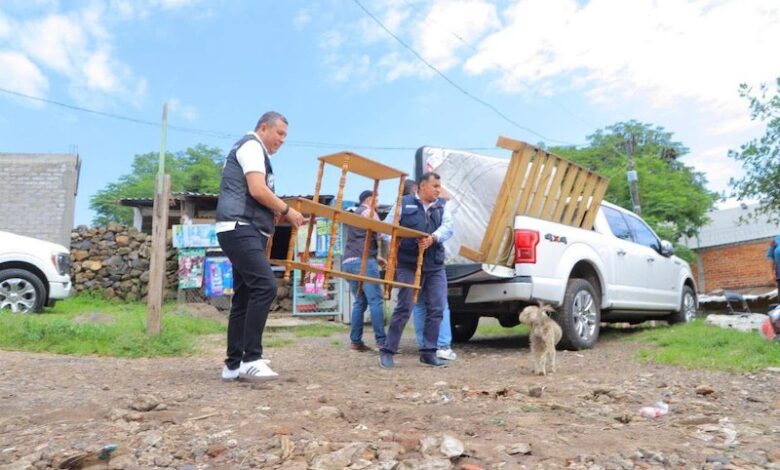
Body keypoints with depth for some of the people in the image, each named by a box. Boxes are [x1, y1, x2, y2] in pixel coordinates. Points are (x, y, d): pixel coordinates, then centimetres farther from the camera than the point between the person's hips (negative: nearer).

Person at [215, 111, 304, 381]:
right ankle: (251, 359, -18)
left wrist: (274, 213, 15)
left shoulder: (258, 154, 27)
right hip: (240, 230, -11)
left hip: (246, 232, 11)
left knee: (245, 297, 7)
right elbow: (257, 190, -16)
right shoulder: (251, 146, -2)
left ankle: (234, 365, 10)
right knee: (265, 286, -21)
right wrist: (286, 211, -5)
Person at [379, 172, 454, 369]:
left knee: (436, 309, 3)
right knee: (404, 308, -4)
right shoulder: (404, 203, 3)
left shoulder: (442, 206, 12)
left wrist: (433, 238, -23)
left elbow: (447, 227, -4)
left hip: (436, 266, 4)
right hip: (409, 265, -4)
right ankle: (387, 351, 7)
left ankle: (428, 352, 16)